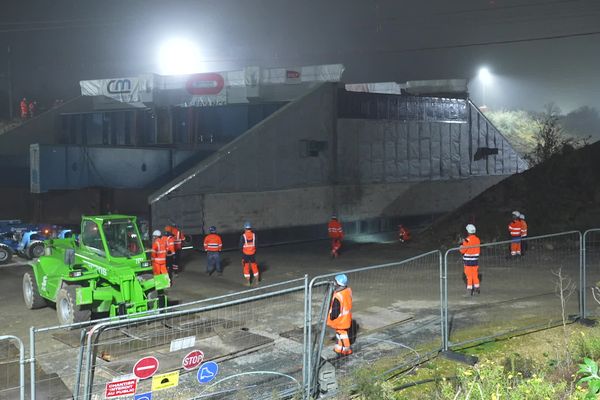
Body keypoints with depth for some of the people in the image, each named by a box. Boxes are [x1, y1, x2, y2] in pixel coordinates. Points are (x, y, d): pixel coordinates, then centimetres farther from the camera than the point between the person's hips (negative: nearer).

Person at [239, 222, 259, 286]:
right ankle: (256, 280, 21)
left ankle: (248, 281, 9)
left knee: (246, 266, 7)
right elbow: (256, 244, -1)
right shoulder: (254, 235, -6)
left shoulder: (243, 236, -14)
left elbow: (240, 246, -11)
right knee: (254, 265, 15)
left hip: (245, 253, -3)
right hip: (252, 253, 3)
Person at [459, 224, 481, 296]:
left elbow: (462, 251, -13)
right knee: (475, 274, 17)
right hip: (475, 260, 5)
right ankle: (477, 287, 24)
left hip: (468, 260, -5)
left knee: (469, 275, 2)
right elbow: (477, 249, 11)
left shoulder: (467, 240, -18)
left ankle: (469, 289, 3)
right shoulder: (478, 240, -1)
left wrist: (461, 245, 5)